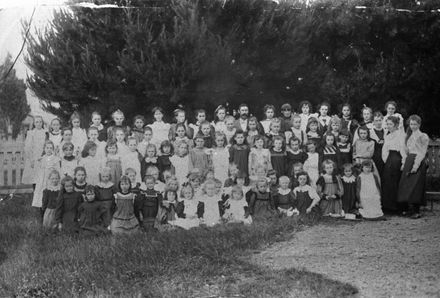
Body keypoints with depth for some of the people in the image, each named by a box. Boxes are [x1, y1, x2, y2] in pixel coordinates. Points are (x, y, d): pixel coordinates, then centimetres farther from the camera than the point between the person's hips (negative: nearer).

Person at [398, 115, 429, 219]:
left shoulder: (423, 136, -4)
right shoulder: (409, 136, 17)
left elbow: (422, 153, -10)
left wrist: (416, 165, -17)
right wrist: (404, 163, 8)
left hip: (418, 162, -7)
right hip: (408, 161, 7)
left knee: (415, 187, -10)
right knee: (406, 186, 2)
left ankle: (416, 212, -6)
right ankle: (410, 209, 9)